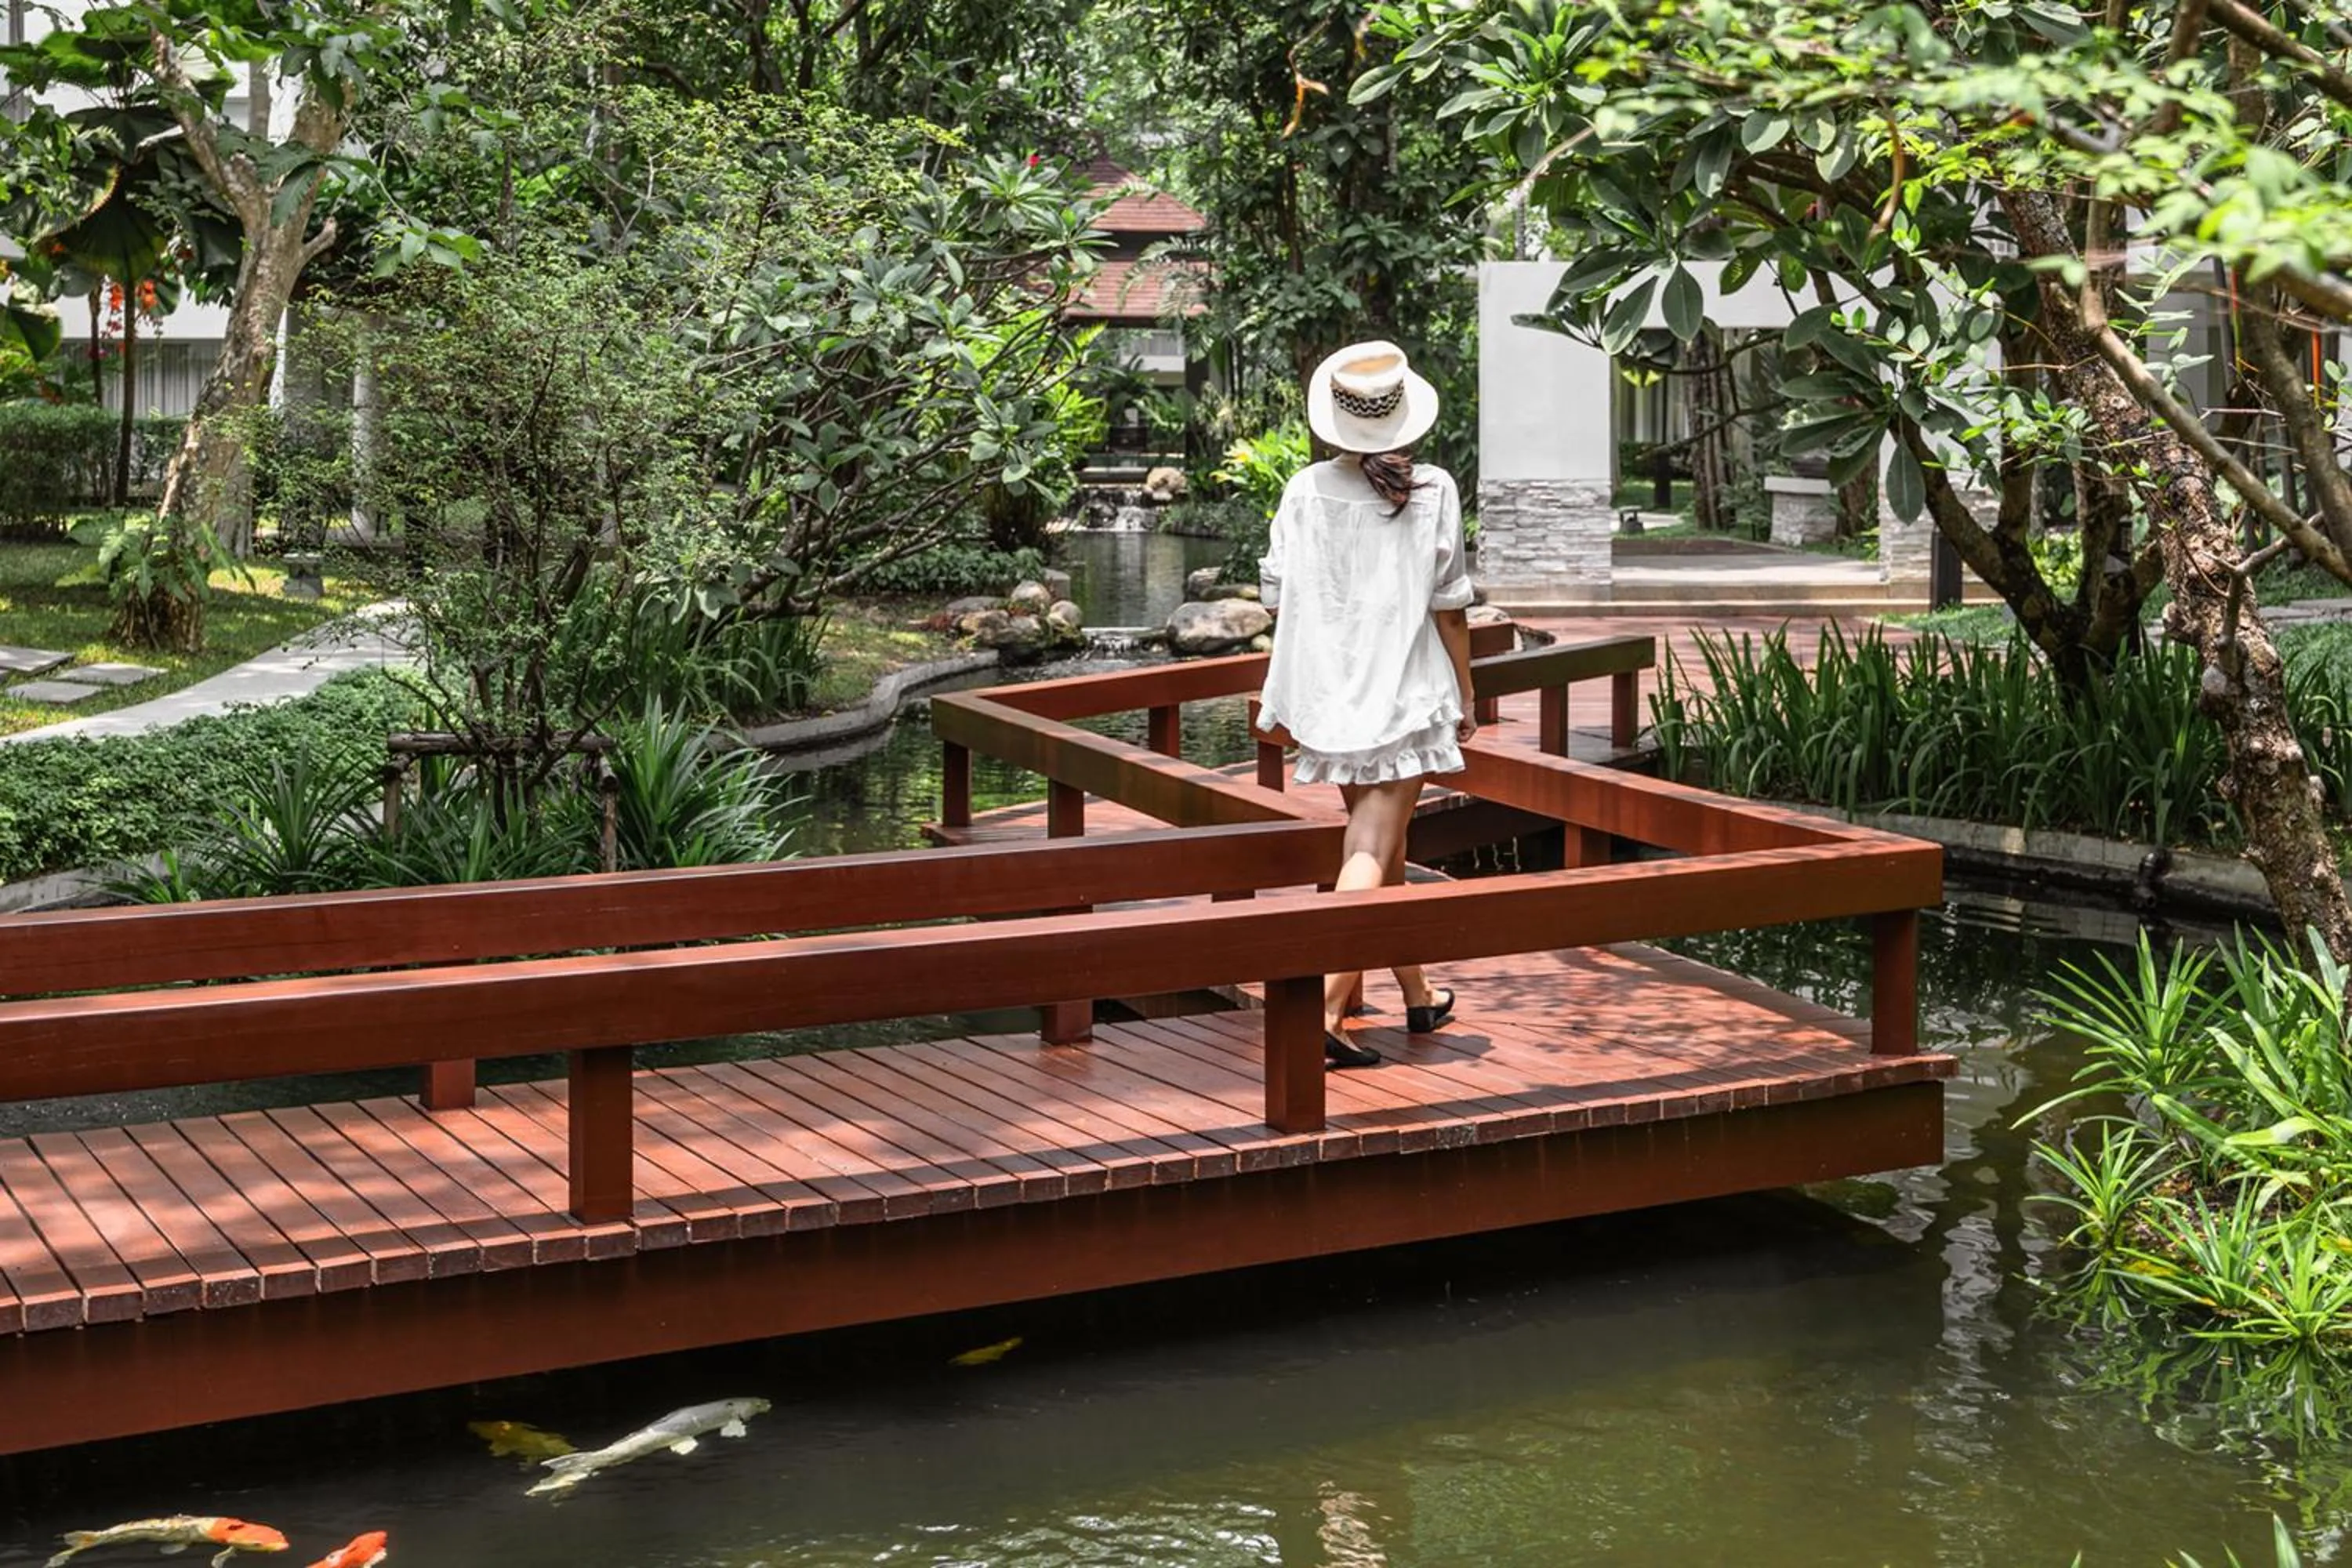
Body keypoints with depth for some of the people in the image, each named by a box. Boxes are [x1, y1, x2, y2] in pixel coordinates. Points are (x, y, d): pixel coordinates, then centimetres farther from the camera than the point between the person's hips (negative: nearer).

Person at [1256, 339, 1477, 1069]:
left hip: (1331, 691, 4)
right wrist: (1466, 695, 5)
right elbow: (1449, 604, -5)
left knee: (1379, 838, 19)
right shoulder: (1431, 491, -8)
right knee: (1371, 852, -6)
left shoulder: (1305, 491, -3)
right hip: (1404, 692, -4)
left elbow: (1277, 592, 2)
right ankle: (1326, 1007, -20)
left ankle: (1416, 993, 32)